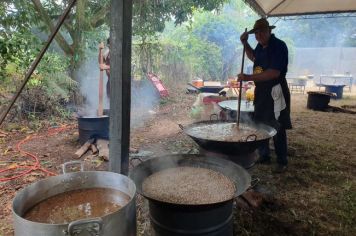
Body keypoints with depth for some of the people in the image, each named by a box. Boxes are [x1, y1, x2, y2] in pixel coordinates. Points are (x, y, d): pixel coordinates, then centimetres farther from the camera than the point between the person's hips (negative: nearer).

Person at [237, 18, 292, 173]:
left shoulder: (279, 46, -16)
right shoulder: (261, 46, 9)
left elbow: (274, 73, -26)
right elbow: (253, 57, 32)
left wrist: (249, 77, -29)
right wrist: (245, 44, 14)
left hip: (276, 91, -8)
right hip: (261, 90, 8)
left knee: (277, 129, -2)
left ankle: (282, 162, 11)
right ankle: (264, 156, 27)